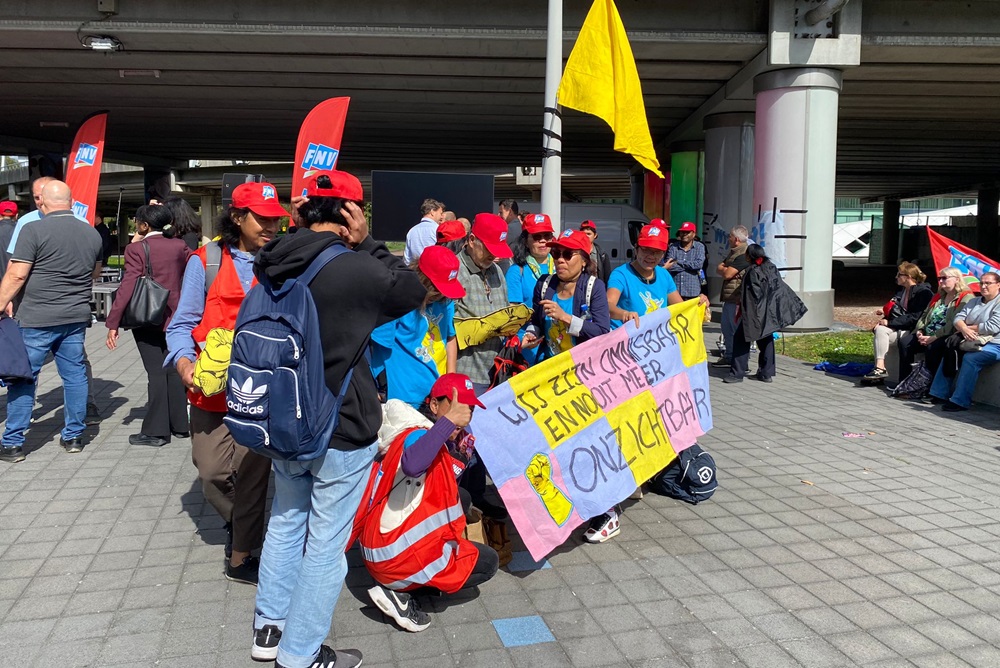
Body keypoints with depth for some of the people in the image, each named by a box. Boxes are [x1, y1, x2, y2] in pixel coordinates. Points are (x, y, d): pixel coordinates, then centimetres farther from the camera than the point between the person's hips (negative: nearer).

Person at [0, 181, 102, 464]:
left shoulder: (34, 231, -11)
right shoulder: (92, 234, 7)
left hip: (37, 318, -5)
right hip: (77, 317, 5)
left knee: (23, 377, 4)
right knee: (75, 374, 11)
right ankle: (73, 436, 18)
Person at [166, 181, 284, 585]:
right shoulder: (206, 261, -3)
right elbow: (182, 324, -1)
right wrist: (184, 363, -18)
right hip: (212, 389, 0)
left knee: (252, 473, 4)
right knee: (212, 472, 8)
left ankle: (241, 555, 21)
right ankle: (241, 525, 38)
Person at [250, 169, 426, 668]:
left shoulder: (276, 262, -2)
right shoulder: (355, 268, -23)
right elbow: (414, 291, -7)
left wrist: (304, 230, 5)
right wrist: (365, 242, -6)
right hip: (341, 431, -7)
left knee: (285, 523, 24)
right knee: (325, 544, 9)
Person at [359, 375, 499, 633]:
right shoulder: (417, 434, -20)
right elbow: (411, 465, -43)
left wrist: (462, 455, -4)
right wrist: (448, 420, -42)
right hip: (394, 555, -9)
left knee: (462, 497, 20)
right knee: (488, 562, 4)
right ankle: (399, 592, -3)